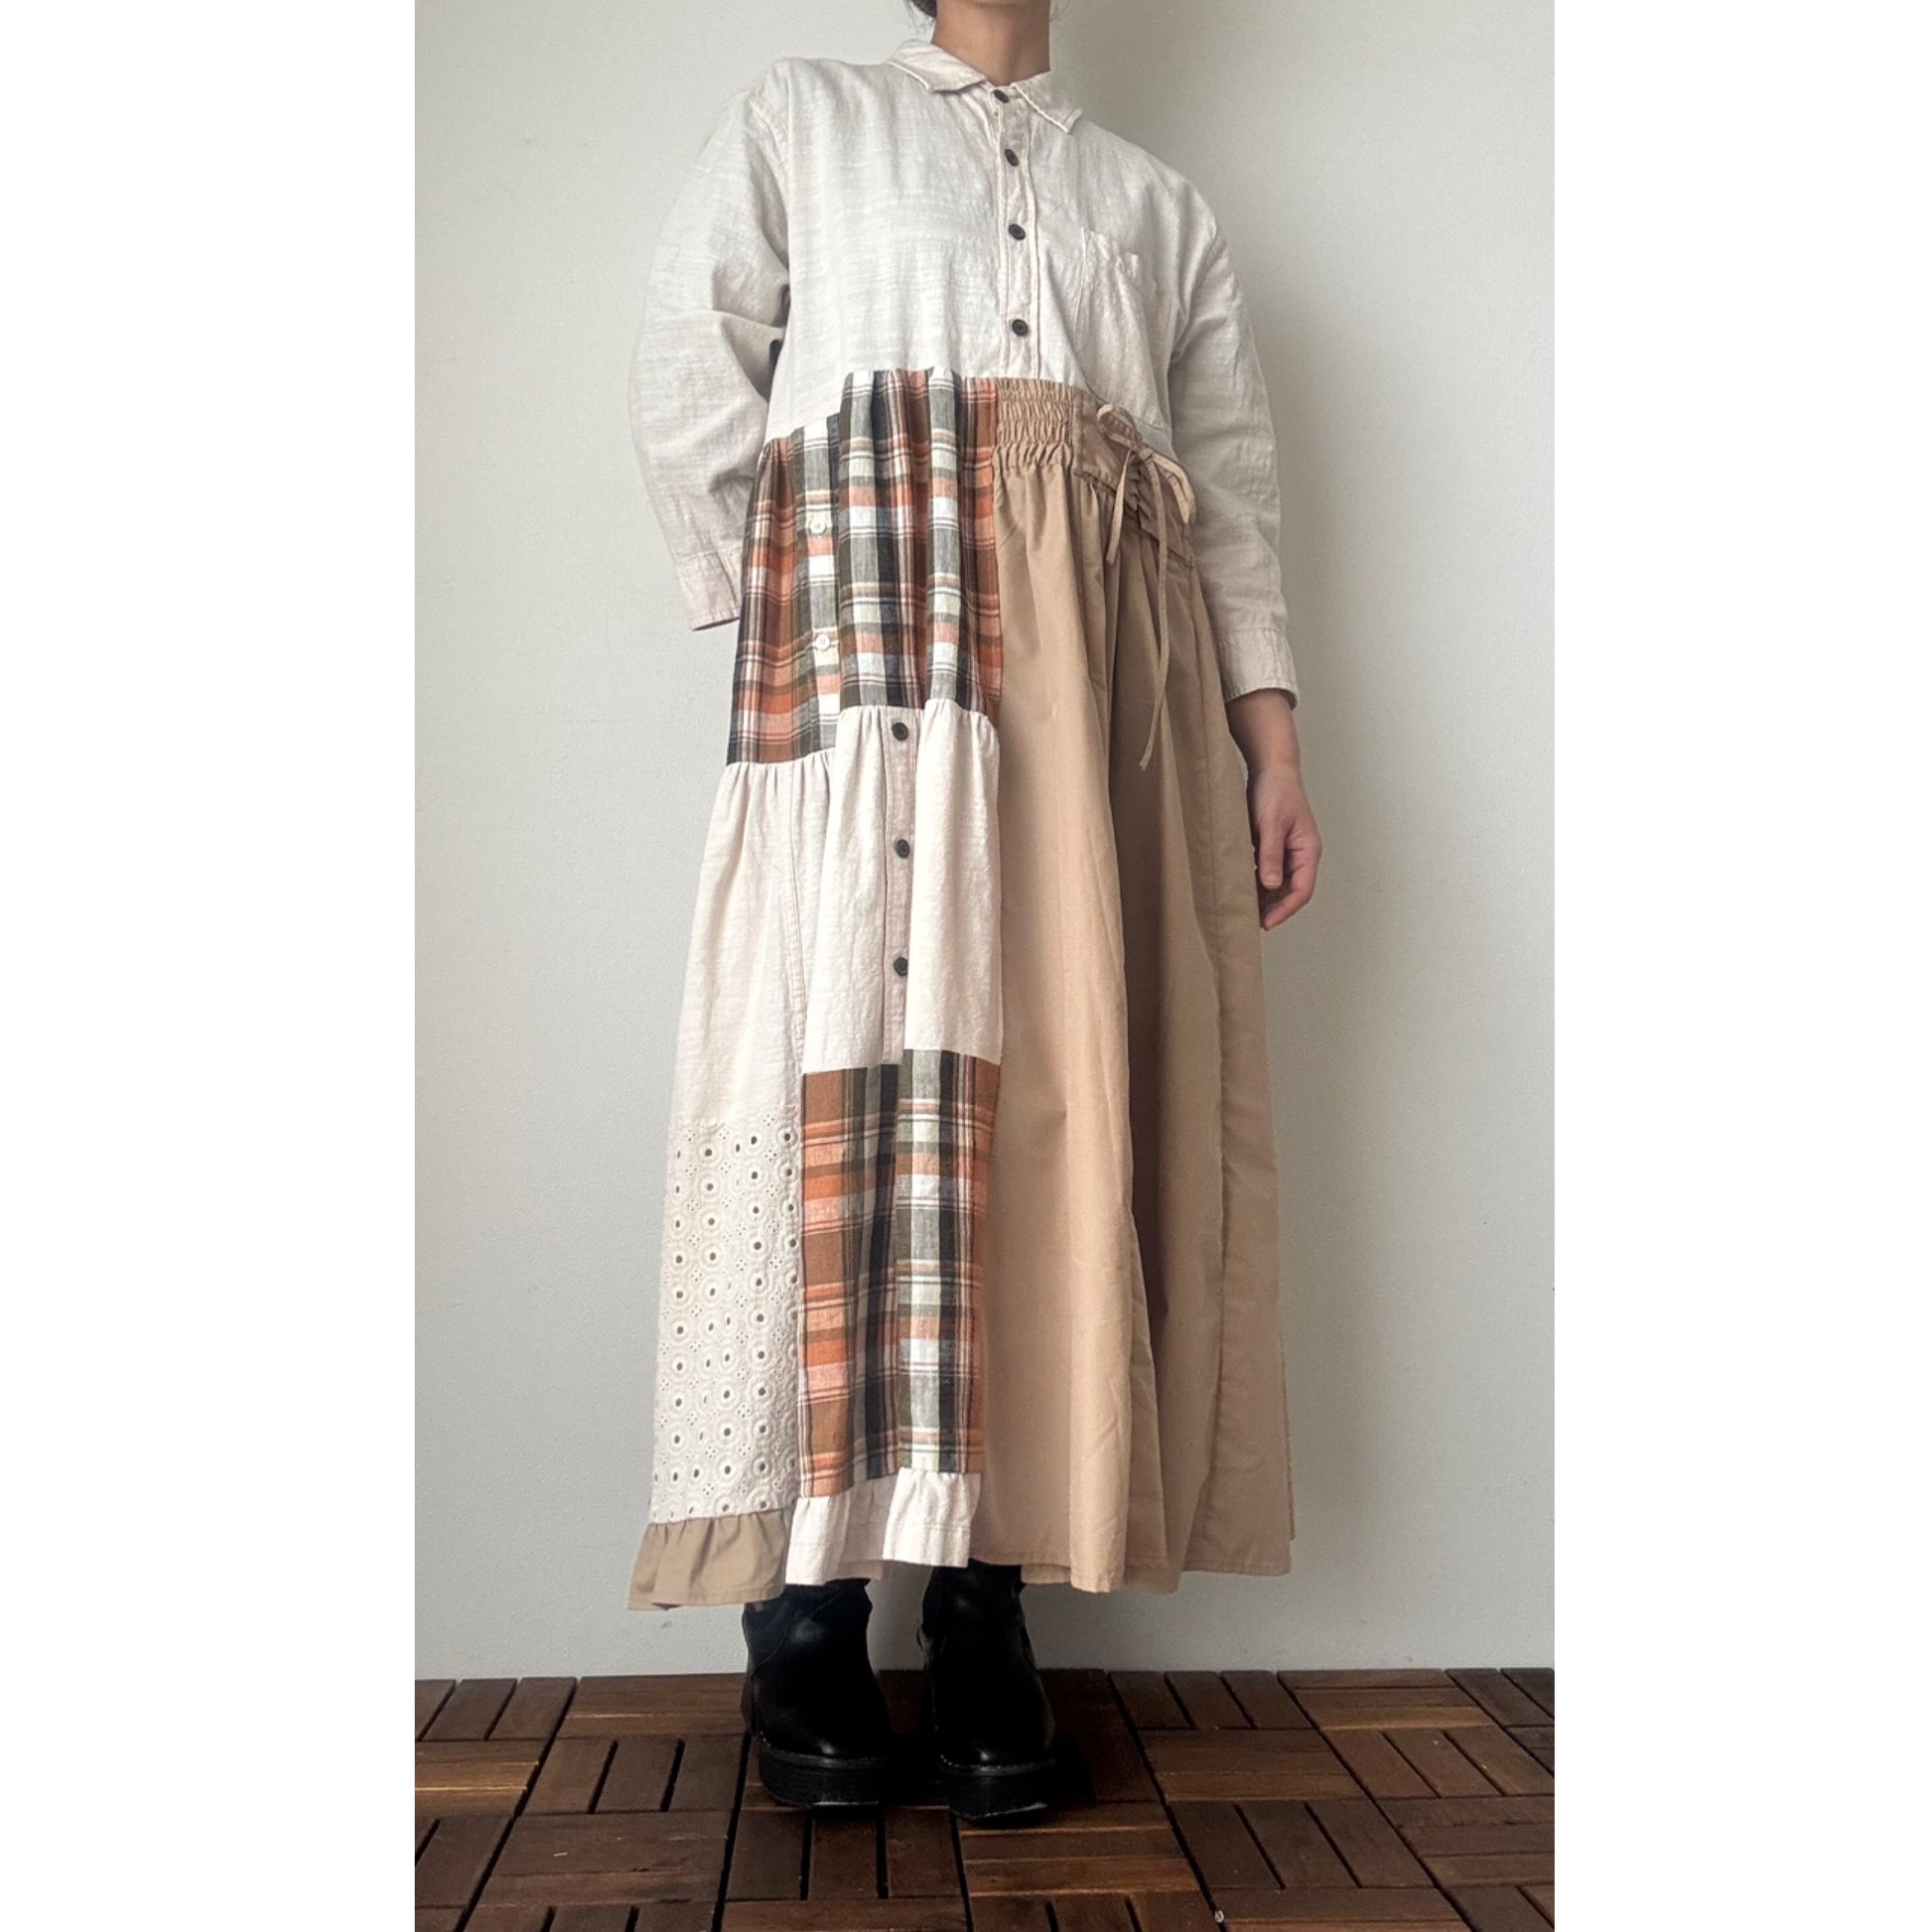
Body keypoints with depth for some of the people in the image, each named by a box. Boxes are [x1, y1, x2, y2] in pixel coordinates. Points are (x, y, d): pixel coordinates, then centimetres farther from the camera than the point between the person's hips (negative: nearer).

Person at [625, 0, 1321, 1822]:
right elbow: (687, 374, 9)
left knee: (1057, 1080, -7)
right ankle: (808, 1594, -7)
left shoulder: (1161, 206, 28)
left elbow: (1237, 494, 17)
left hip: (1103, 653, 3)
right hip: (863, 598, -2)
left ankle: (983, 1586, -3)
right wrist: (770, 616, -5)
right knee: (856, 1047, -12)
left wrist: (1273, 747, 5)